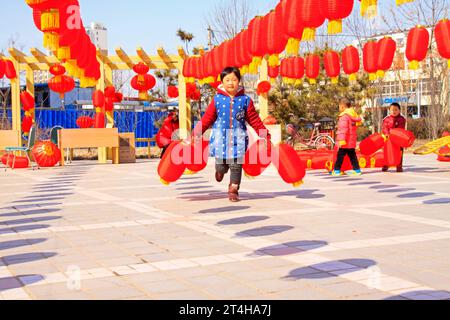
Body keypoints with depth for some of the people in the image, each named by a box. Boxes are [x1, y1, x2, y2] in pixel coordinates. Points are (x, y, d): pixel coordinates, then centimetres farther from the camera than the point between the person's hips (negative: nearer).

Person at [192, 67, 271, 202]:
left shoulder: (245, 100, 2)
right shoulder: (217, 99, 1)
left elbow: (254, 120, 5)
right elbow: (208, 118, 2)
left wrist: (265, 135, 3)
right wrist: (197, 133, -3)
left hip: (238, 137, 0)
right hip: (221, 136, 0)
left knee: (236, 165, -3)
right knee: (221, 164, 3)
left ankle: (233, 189, 11)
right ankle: (220, 170, 41)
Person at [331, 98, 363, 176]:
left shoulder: (344, 116, -15)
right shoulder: (354, 115, 13)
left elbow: (343, 129, -23)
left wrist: (341, 140, -26)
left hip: (346, 141, -8)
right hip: (352, 141, 8)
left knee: (340, 155, -2)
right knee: (352, 155, 13)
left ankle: (337, 170, 2)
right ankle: (357, 169, 13)